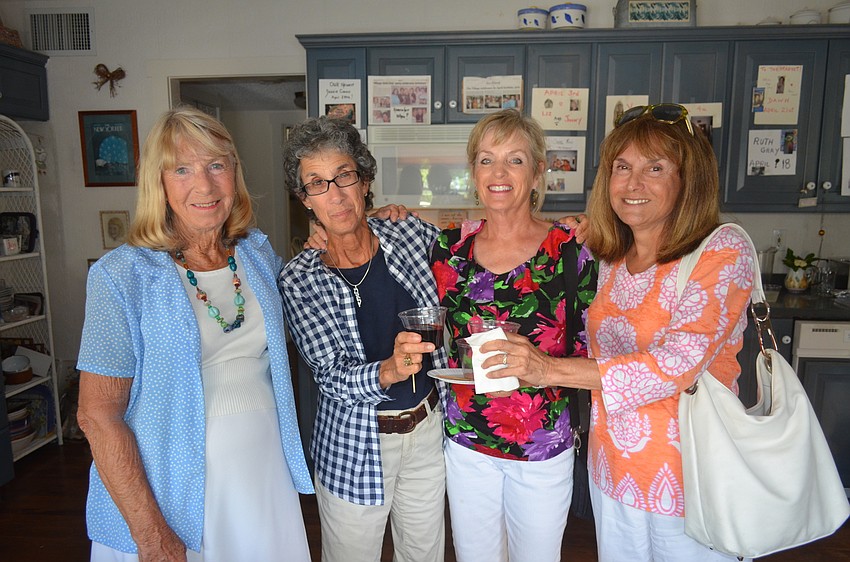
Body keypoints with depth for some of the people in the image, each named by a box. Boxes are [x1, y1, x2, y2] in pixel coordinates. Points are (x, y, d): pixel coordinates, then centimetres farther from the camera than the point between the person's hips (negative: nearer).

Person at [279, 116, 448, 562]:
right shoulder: (299, 279, -13)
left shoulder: (411, 234, -8)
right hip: (353, 446, -2)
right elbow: (332, 376, -19)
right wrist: (389, 370, -38)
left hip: (427, 429, 3)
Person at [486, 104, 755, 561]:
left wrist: (549, 369, -29)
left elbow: (677, 364, -27)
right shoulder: (612, 258, 1)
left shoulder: (723, 252, -17)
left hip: (687, 478, -5)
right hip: (611, 468, 5)